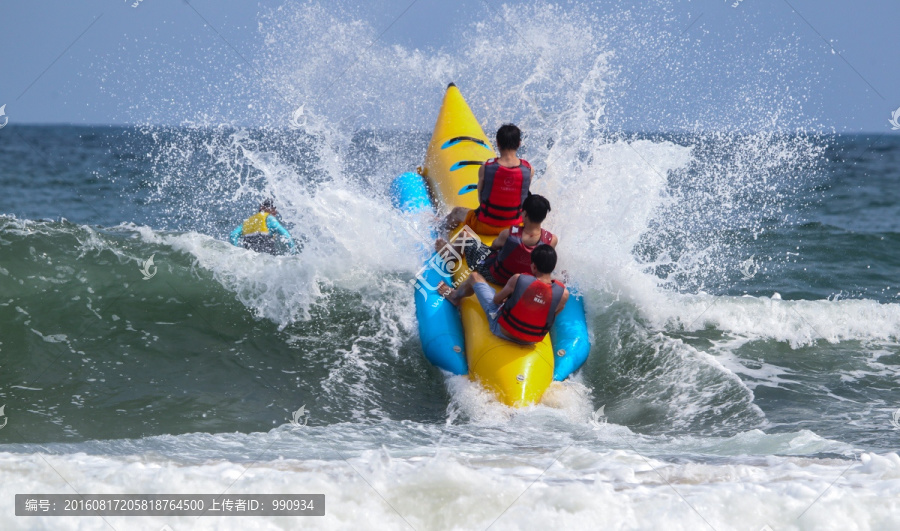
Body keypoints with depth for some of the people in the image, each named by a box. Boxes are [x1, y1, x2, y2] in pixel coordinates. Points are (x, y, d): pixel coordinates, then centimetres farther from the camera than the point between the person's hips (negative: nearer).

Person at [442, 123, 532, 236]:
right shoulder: (528, 169, -16)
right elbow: (524, 195, 1)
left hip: (486, 226, -2)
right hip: (515, 225, 2)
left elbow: (480, 198, -6)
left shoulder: (486, 168, -20)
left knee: (457, 212, 29)